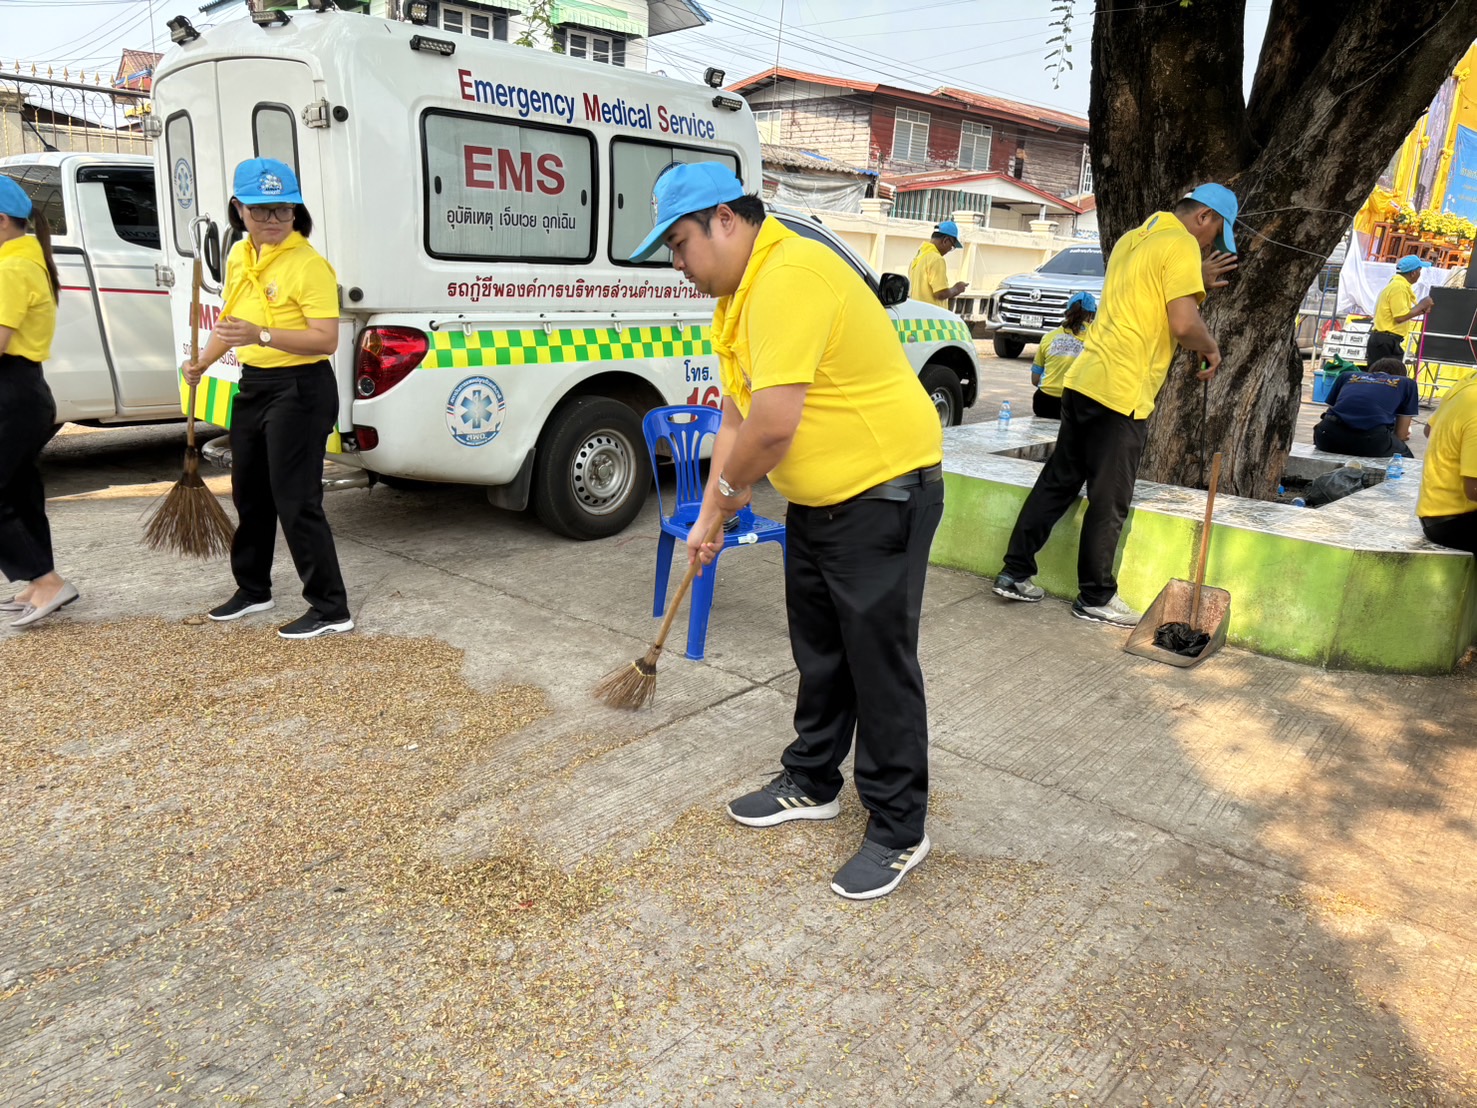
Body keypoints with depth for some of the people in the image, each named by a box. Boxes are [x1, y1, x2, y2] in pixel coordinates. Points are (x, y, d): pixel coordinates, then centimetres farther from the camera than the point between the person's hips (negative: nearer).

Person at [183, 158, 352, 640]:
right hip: (252, 384, 9)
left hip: (300, 390, -9)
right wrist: (203, 361, 16)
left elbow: (326, 340, -24)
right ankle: (253, 588, 37)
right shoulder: (238, 257, 9)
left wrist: (262, 335, -33)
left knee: (296, 500, -8)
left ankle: (330, 608, 2)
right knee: (249, 492, 19)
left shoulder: (309, 265, -17)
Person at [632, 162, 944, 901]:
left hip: (884, 491, -10)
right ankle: (812, 784, 36)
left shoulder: (789, 279, -24)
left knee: (879, 661, -1)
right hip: (814, 499, 10)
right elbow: (736, 415, 15)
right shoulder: (737, 294, 10)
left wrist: (730, 486, -8)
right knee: (817, 650, 18)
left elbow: (773, 426, -28)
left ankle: (899, 831, 14)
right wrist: (708, 516, 14)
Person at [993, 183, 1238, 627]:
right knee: (1109, 503, 1)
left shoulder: (1134, 239, 20)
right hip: (1122, 391, -9)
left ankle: (1015, 573, 17)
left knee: (1058, 482, 13)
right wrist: (1212, 349, 1)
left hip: (1084, 379, 9)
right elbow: (1184, 325, -17)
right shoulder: (1181, 245, -8)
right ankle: (1095, 598, 12)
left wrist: (1194, 281, 24)